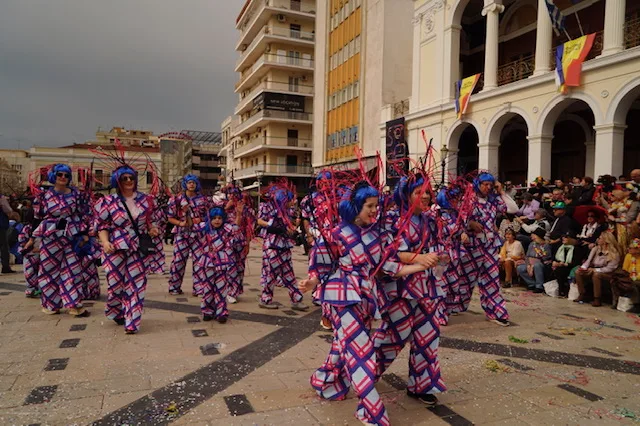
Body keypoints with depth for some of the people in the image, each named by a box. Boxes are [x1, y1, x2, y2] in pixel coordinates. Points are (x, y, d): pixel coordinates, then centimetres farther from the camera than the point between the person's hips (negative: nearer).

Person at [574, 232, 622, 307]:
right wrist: (583, 267, -17)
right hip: (593, 271, 6)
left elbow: (610, 268, -18)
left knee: (596, 275, -38)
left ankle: (597, 300, -28)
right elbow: (588, 261, 4)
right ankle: (582, 295, -10)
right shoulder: (595, 249, 7)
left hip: (607, 274, -6)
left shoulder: (614, 253, -11)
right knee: (578, 272, -18)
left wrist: (594, 270, -24)